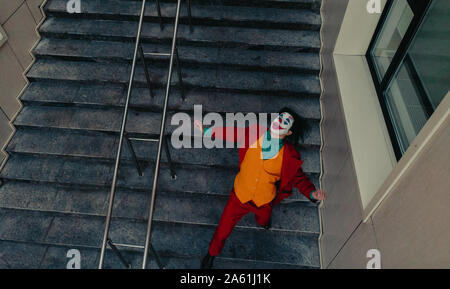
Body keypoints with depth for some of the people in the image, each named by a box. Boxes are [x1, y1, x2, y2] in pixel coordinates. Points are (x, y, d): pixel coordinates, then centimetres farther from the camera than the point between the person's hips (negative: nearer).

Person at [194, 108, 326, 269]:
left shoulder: (289, 156, -21)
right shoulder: (255, 133, -20)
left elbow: (298, 177, -9)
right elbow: (233, 134, -4)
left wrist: (312, 193, -28)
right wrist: (207, 131, -2)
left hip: (264, 201, 1)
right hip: (240, 196, 0)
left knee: (263, 220, 34)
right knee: (223, 230, 13)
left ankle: (262, 220, 75)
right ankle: (212, 253, 45)